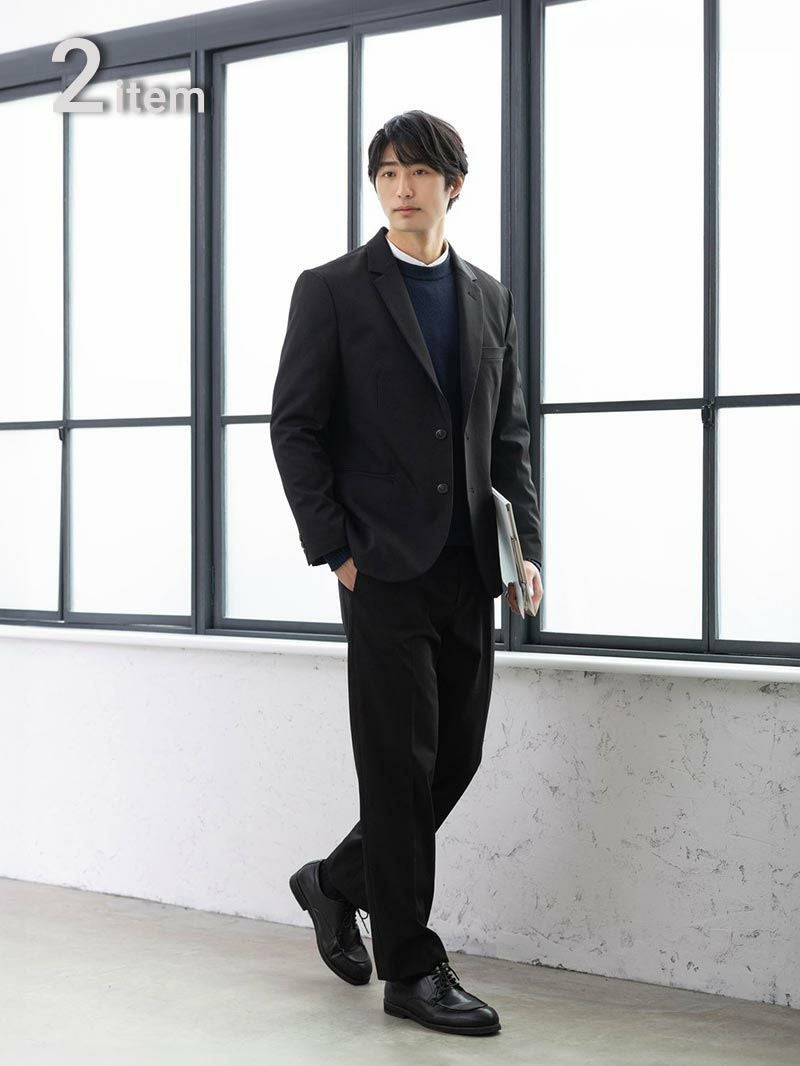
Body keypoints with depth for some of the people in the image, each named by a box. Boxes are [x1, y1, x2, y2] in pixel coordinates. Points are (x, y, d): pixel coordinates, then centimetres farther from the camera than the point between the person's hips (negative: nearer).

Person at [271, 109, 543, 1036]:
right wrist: (336, 548, -9)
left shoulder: (489, 297, 14)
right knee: (401, 766, -2)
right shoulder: (332, 291, 0)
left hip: (467, 572, 5)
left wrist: (527, 544, 5)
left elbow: (509, 433, 15)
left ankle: (338, 882, 31)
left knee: (455, 756, 8)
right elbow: (295, 427, -3)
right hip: (385, 568, -5)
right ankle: (410, 967, 9)